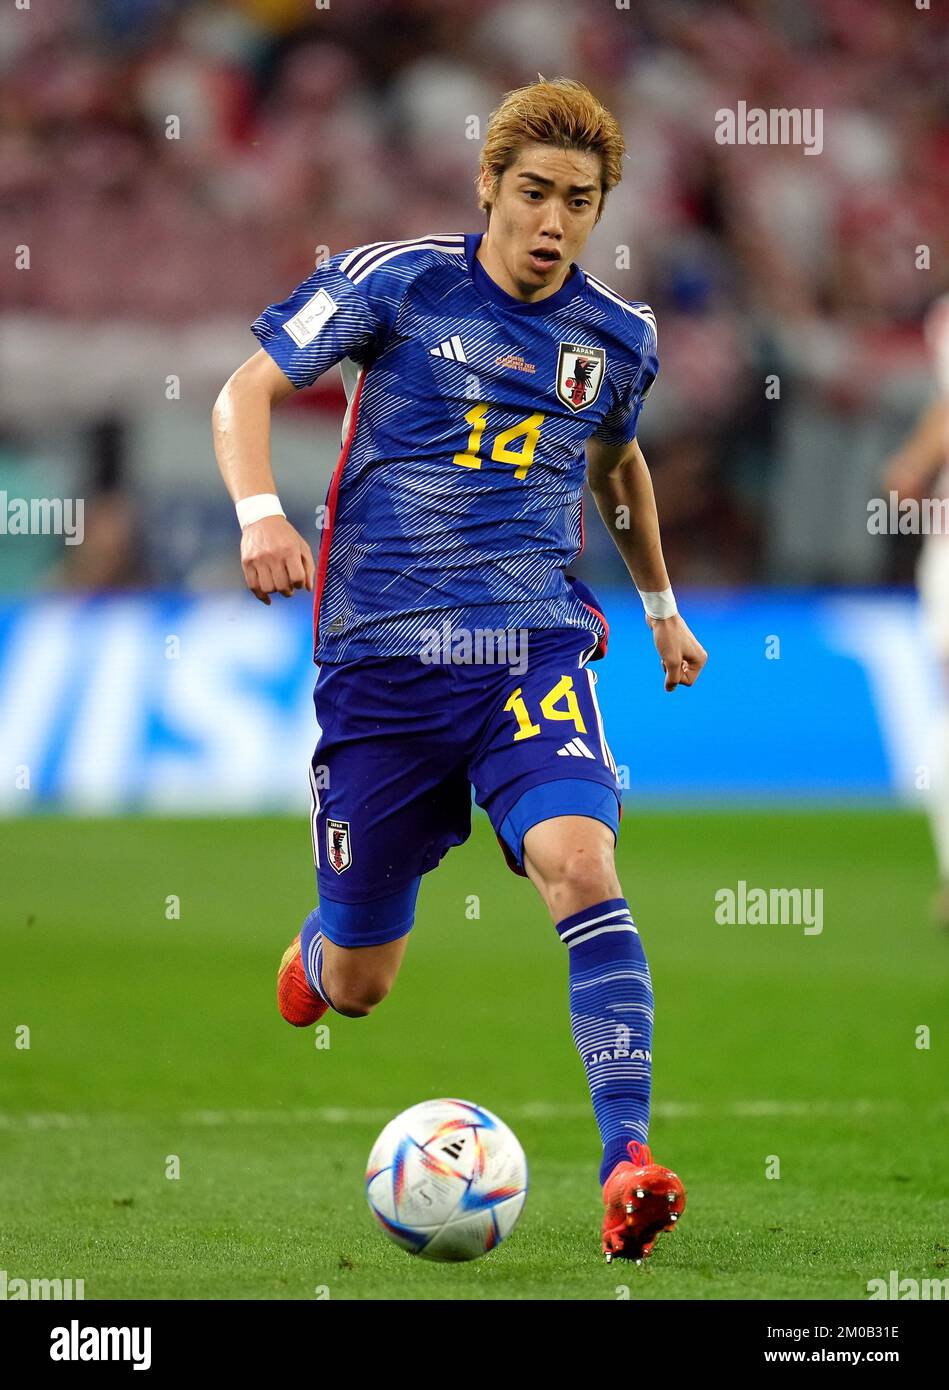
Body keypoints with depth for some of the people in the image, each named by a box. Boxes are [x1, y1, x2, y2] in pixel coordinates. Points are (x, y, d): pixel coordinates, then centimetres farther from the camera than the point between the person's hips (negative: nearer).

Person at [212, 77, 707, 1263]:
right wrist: (260, 512, -20)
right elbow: (245, 393, -2)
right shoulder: (393, 283, -4)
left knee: (580, 864, -28)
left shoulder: (617, 337, 8)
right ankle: (316, 950, 46)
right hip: (382, 653, -1)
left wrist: (661, 604, 37)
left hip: (534, 644, 1)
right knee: (357, 988, 6)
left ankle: (628, 1162, -30)